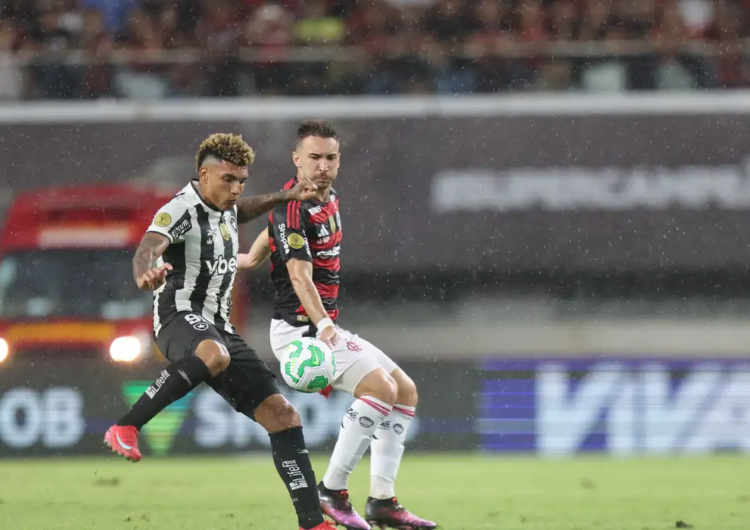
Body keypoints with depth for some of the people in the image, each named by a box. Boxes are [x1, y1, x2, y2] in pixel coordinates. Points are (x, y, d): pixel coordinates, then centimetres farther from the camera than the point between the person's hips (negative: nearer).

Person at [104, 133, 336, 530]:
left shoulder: (225, 209, 16)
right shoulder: (181, 211, -11)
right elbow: (149, 247, -32)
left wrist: (286, 197, 36)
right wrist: (146, 273, -55)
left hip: (217, 326, 9)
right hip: (180, 314, -9)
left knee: (281, 414, 0)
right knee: (214, 354, -45)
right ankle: (126, 429, -38)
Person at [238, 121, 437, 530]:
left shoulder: (328, 198, 13)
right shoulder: (293, 208, -17)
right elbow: (300, 276, -30)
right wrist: (322, 325, -42)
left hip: (327, 330, 10)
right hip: (299, 329, -10)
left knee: (405, 392, 7)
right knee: (380, 386, -25)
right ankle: (331, 492, -19)